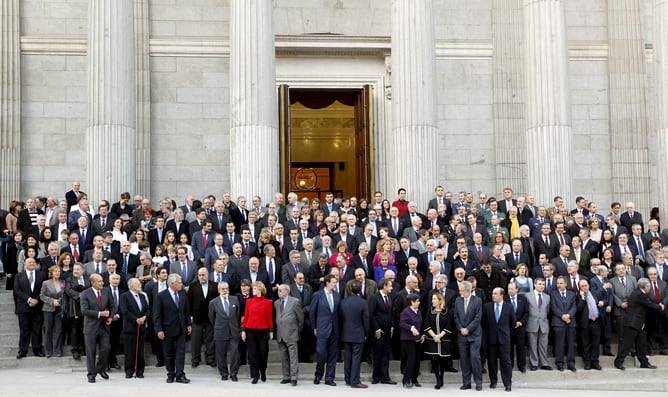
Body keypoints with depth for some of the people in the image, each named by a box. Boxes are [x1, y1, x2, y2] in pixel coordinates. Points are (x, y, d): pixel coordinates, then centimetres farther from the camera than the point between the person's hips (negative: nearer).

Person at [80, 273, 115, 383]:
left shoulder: (106, 291, 7)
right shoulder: (85, 294, -6)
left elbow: (112, 306, 15)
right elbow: (84, 310, -15)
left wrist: (111, 317, -3)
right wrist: (100, 314, -19)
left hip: (104, 326, 4)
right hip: (91, 326, -3)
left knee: (106, 348, 0)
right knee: (91, 352, 1)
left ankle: (101, 369, 23)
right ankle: (91, 374, 11)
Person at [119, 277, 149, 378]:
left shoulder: (143, 296, 17)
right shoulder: (125, 296, -3)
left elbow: (147, 310, 14)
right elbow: (125, 311, -12)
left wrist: (144, 317, -6)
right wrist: (136, 320, -15)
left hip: (141, 327, 5)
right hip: (130, 327, -5)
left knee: (140, 351, 5)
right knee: (130, 351, -2)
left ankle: (139, 371, 10)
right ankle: (129, 371, 5)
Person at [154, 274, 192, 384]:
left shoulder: (183, 293, 3)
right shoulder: (161, 296, -12)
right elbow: (157, 315, -11)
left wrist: (188, 324, 8)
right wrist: (159, 330, -16)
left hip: (181, 329, 3)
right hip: (168, 329, -3)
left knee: (181, 351, -3)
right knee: (169, 353, 8)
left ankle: (180, 375, -2)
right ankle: (171, 375, 20)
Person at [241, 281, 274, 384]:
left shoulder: (267, 302, 1)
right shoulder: (249, 301, 6)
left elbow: (269, 317, 3)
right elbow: (246, 316, 7)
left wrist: (271, 331, -1)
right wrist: (243, 330, 2)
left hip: (262, 330, -1)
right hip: (251, 330, 1)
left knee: (263, 352, 3)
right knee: (252, 353, 0)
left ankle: (263, 372, 26)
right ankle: (255, 375, 5)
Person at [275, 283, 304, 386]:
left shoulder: (295, 301, -5)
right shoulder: (276, 303, 12)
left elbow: (300, 318, 1)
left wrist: (298, 331, 5)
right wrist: (277, 330, 14)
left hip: (291, 334, -6)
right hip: (280, 335, 6)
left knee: (293, 357, -6)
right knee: (284, 357, 10)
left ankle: (294, 378, -6)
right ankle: (286, 377, 18)